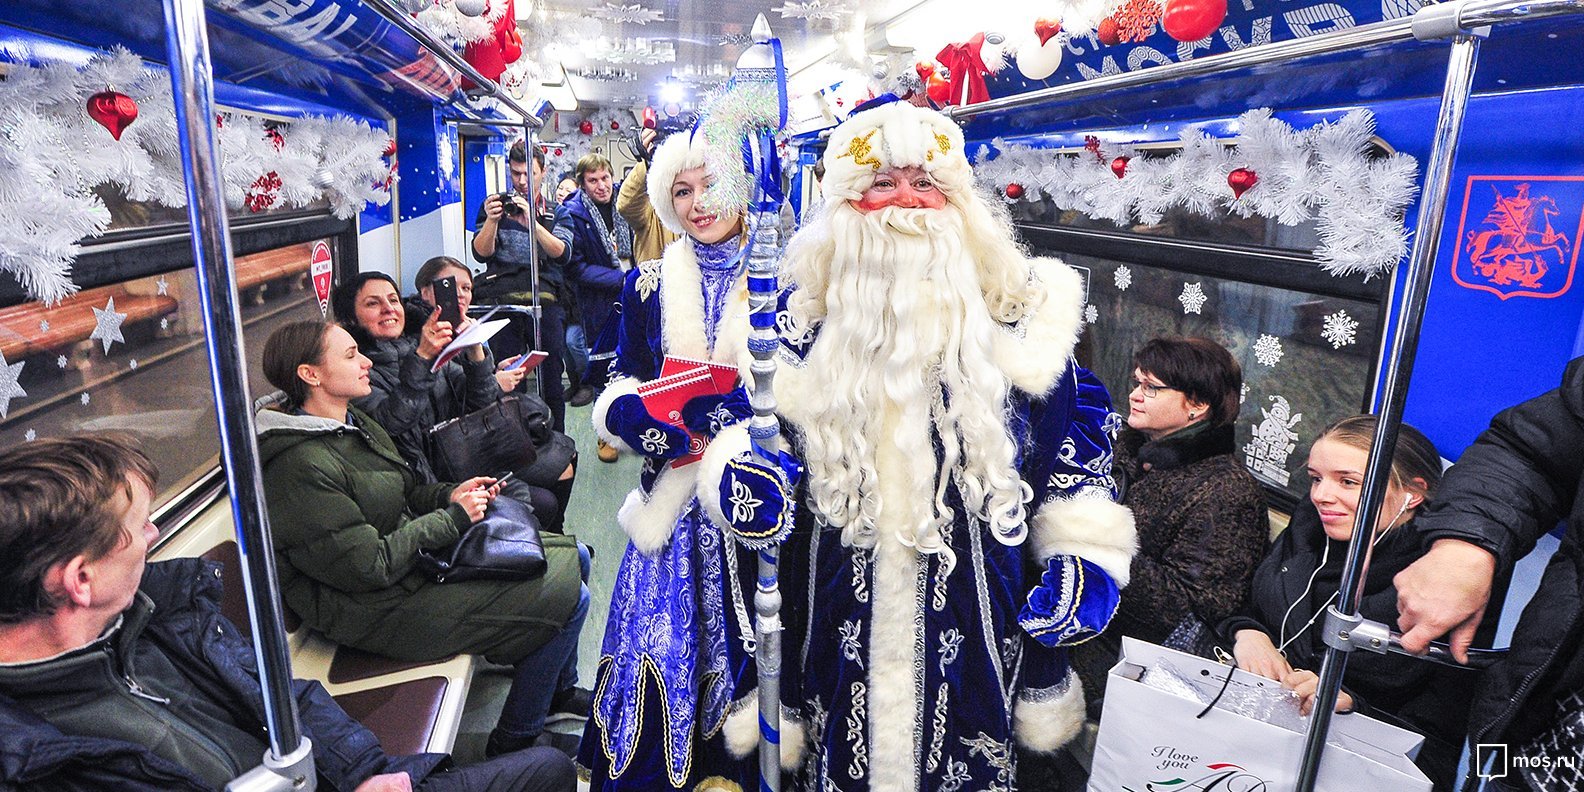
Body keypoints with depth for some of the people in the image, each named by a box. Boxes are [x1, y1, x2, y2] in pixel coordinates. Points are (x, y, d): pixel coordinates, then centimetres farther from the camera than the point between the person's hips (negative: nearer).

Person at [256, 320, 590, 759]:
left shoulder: (354, 422, 6)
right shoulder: (300, 468, -24)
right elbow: (372, 566, -24)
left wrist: (449, 494, -1)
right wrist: (453, 518, -16)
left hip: (425, 553, 10)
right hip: (382, 610, -10)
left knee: (572, 556, 8)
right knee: (567, 595, -16)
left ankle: (558, 689, 29)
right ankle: (516, 738, 5)